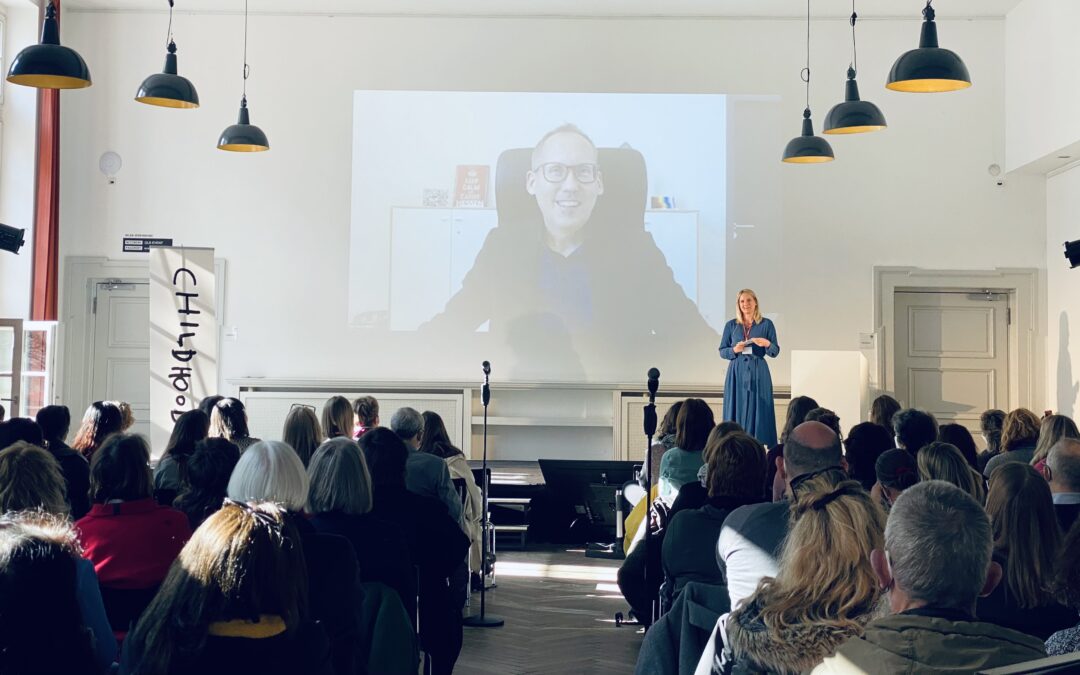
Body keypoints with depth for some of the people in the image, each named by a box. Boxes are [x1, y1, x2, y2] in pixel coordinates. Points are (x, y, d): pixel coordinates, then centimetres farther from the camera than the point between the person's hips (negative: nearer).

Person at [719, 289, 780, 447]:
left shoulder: (766, 324, 3)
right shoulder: (731, 325, 7)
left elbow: (775, 352, 3)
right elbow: (722, 351, 9)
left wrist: (767, 344, -17)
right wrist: (734, 350, -11)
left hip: (759, 374, -1)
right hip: (737, 374, 1)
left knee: (759, 412, -3)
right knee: (737, 412, 0)